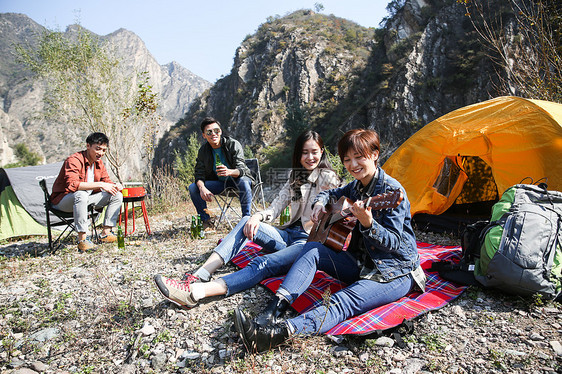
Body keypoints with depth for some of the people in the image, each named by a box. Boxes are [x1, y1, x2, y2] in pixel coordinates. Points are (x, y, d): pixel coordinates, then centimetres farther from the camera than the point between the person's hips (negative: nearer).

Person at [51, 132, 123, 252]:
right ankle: (82, 240, -37)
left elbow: (106, 181, 11)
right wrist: (100, 185, -37)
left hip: (85, 199, 8)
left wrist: (114, 186, -14)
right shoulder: (74, 160, -22)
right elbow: (72, 185, -35)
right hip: (63, 200, -8)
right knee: (81, 194, -41)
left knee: (117, 196, -5)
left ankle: (105, 233, -6)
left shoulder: (99, 163, 4)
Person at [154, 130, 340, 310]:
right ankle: (198, 277, -28)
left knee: (263, 264, -30)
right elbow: (275, 208, 8)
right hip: (290, 234, 7)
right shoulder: (295, 178, 18)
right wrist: (258, 216, -12)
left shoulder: (328, 178, -2)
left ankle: (193, 292, -43)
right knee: (247, 223, -17)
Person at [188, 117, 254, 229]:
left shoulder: (233, 144, -17)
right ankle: (206, 220, -1)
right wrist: (202, 188, -30)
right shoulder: (203, 151, -4)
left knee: (243, 182, -39)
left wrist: (230, 172, -50)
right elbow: (199, 174, -6)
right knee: (193, 188, -15)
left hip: (237, 179, -4)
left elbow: (241, 169, -25)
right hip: (219, 182, 4)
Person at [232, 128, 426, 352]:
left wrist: (368, 224, -39)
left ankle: (278, 334, -53)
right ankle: (276, 309, -26)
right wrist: (319, 203, 4)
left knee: (344, 301, -33)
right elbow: (330, 194, 27)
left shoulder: (391, 190, -17)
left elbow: (394, 243, -21)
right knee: (313, 249, -12)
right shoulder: (356, 186, 7)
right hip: (362, 263, 8)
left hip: (395, 272, -7)